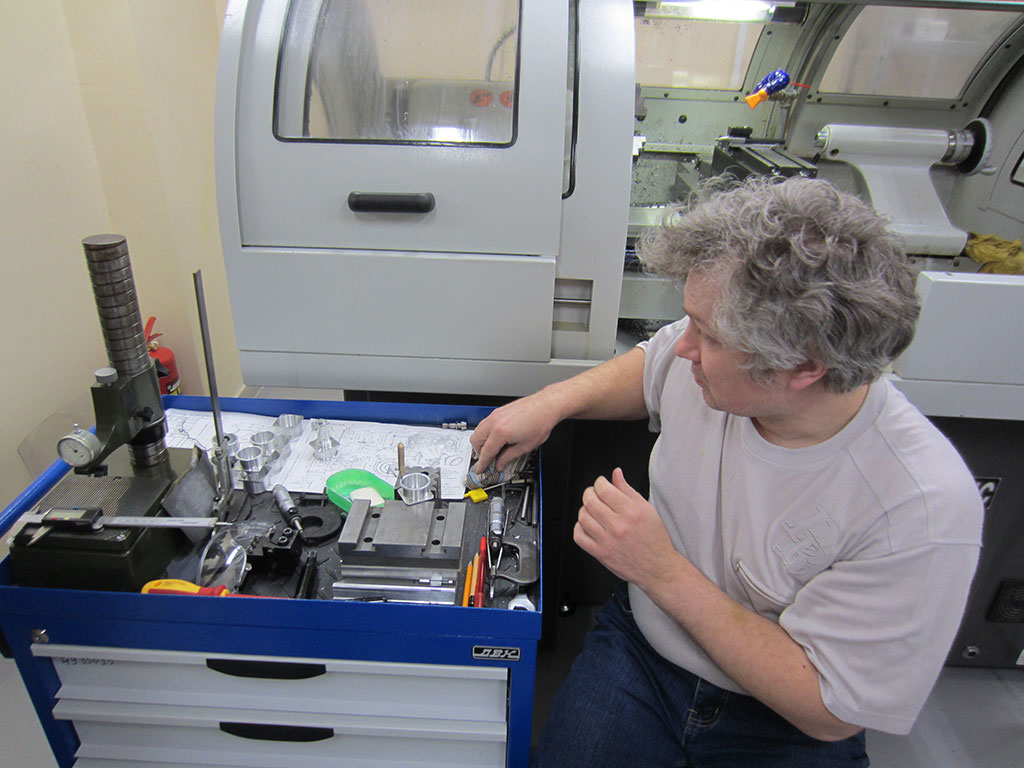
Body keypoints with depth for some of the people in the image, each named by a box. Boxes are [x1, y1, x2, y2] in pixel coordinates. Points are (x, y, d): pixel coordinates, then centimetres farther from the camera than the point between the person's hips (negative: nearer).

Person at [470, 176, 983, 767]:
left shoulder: (927, 509, -29)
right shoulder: (705, 356, -15)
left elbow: (828, 712, -21)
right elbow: (648, 366, 11)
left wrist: (664, 572, -27)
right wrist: (555, 401, -5)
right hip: (640, 647, 2)